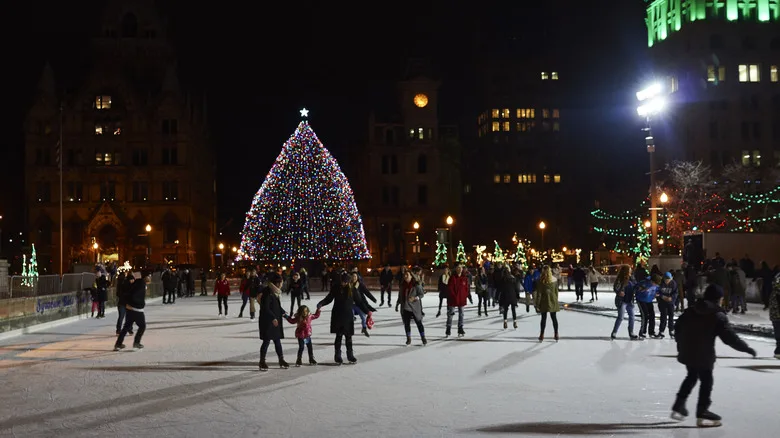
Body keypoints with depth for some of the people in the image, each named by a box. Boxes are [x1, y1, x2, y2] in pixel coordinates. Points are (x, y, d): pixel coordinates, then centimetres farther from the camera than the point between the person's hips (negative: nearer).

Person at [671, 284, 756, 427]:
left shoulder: (690, 311, 7)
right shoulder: (718, 316, -11)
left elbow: (678, 328, 15)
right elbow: (730, 337, -15)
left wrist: (681, 346, 27)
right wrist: (746, 348, -5)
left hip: (687, 353, 7)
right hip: (704, 356, -7)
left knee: (691, 377, 25)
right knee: (706, 381, 7)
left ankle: (679, 405, 24)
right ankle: (702, 413, 11)